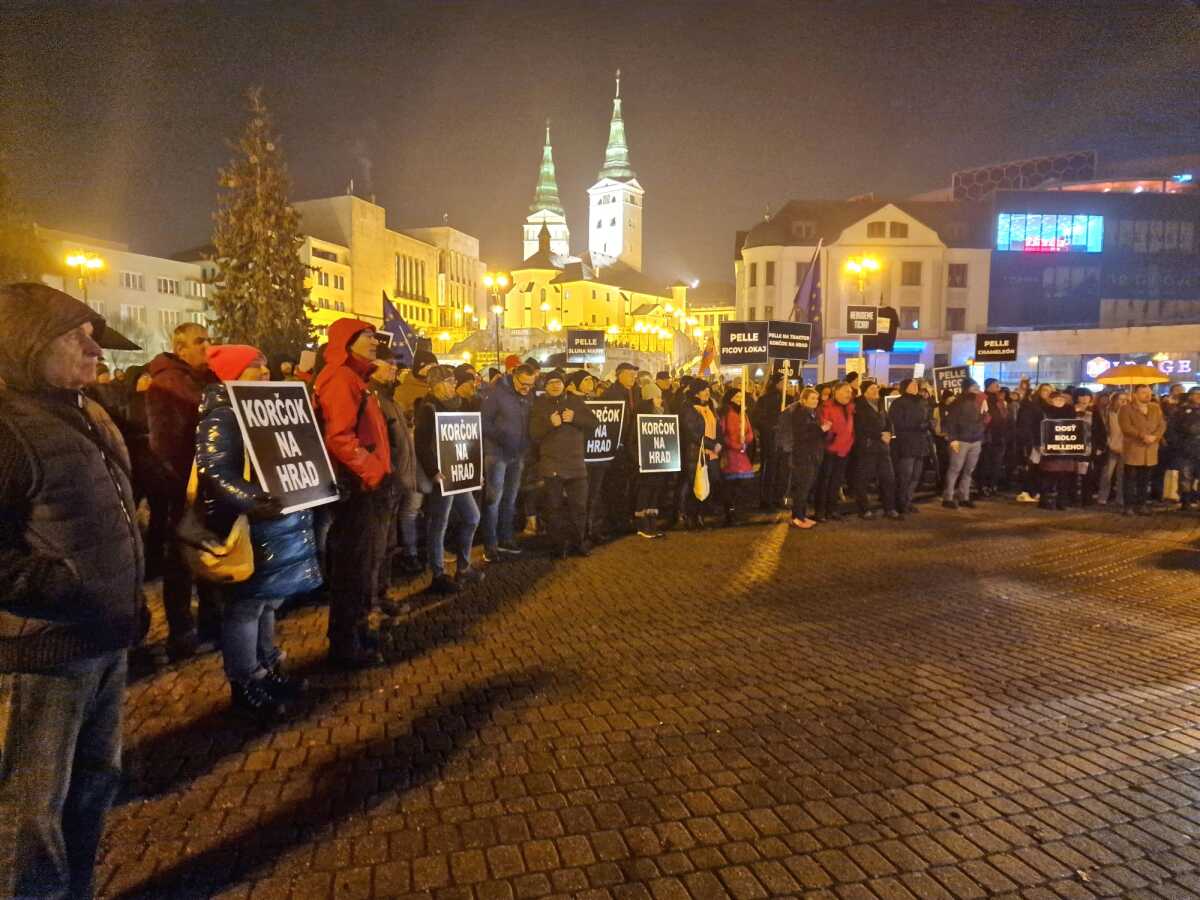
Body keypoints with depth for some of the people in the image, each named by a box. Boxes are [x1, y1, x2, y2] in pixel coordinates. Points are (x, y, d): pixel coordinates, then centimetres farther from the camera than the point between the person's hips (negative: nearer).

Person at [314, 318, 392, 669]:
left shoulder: (354, 378, 17)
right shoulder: (341, 378, -15)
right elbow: (339, 437, -25)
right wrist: (373, 472, -21)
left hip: (368, 486, 10)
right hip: (357, 486, -10)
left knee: (365, 561, 18)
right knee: (354, 565, -2)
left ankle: (354, 630, 31)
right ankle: (345, 644, 10)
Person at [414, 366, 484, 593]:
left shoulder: (454, 405, 15)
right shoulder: (428, 409, -11)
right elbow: (421, 445, -19)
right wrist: (433, 472, -27)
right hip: (442, 475, -9)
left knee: (471, 517, 15)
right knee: (439, 525, -1)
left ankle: (463, 568, 27)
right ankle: (439, 576, 9)